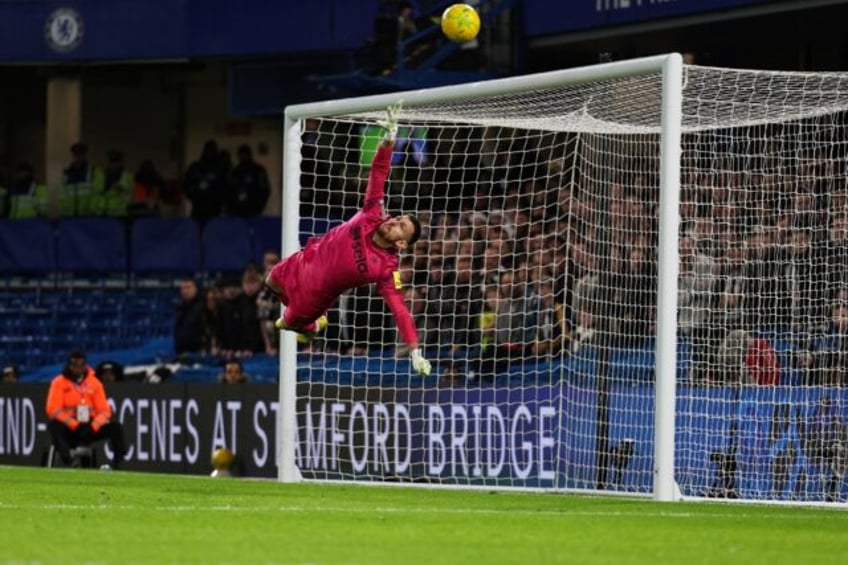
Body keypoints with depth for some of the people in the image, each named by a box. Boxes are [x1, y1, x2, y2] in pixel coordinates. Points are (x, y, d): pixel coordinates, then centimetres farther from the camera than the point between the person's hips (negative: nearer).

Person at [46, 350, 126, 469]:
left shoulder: (95, 383, 8)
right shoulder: (59, 382, -1)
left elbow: (104, 410, 3)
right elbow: (53, 409, -12)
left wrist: (93, 426, -17)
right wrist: (75, 425, -21)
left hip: (90, 427, 3)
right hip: (69, 428, -3)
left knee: (116, 427, -18)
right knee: (54, 424, -35)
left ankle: (118, 461, -30)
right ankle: (68, 460, -50)